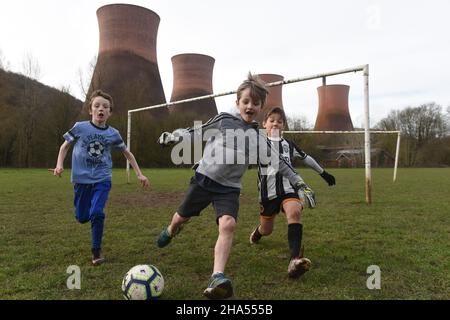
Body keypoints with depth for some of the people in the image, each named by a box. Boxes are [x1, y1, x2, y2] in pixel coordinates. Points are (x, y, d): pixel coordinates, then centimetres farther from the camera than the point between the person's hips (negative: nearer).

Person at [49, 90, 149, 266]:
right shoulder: (80, 127, -7)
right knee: (82, 217, 7)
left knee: (96, 213, -18)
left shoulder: (113, 133, -3)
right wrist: (59, 165, -8)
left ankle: (97, 250, 3)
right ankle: (89, 211, 46)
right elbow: (65, 146, 8)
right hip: (81, 179, 1)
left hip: (102, 179, -1)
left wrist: (139, 174, 5)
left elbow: (127, 153, 10)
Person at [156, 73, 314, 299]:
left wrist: (297, 181, 14)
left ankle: (217, 278, -27)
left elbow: (278, 162, 13)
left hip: (229, 188, 0)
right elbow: (196, 132, 6)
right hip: (203, 178, 0)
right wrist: (174, 136, -5)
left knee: (228, 225, -25)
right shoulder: (224, 119, -1)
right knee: (181, 218, 15)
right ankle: (170, 231, 52)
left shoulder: (258, 137, 4)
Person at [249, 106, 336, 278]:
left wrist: (323, 173, 33)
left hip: (288, 189, 1)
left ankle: (295, 260, -41)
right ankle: (257, 232, 52)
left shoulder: (288, 144, 13)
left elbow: (306, 158, 26)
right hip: (268, 193, -1)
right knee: (266, 230, 12)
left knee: (294, 212, -31)